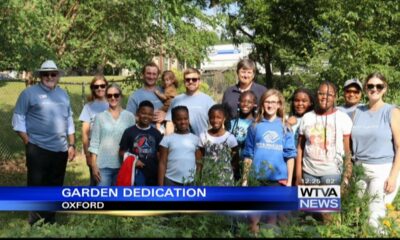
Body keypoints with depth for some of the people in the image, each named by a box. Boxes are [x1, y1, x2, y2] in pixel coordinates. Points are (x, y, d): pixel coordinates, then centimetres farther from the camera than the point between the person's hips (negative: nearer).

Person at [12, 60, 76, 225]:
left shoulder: (63, 94, 13)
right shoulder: (29, 93, -3)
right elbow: (18, 119, -4)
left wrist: (72, 145, 11)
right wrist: (28, 143, -10)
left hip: (60, 150, 5)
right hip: (38, 149, -5)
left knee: (55, 187, 12)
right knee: (36, 187, -1)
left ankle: (50, 222, 24)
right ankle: (36, 224, 8)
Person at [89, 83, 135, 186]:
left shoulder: (129, 116, 3)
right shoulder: (100, 117, 2)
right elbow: (94, 142, 2)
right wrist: (94, 165, -3)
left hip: (123, 165, 1)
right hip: (103, 165, -1)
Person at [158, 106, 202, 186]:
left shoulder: (195, 139, 5)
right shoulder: (167, 139, 0)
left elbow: (198, 163, 7)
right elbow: (162, 163, 0)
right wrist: (160, 185, -5)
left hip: (190, 182, 2)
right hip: (171, 181, -2)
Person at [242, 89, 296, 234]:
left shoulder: (285, 127, 2)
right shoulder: (255, 126, 4)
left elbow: (290, 155, 1)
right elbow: (248, 155, 6)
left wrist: (289, 181, -3)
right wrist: (245, 179, 3)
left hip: (278, 178, 0)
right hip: (257, 178, 1)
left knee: (273, 212, 10)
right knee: (254, 211, 4)